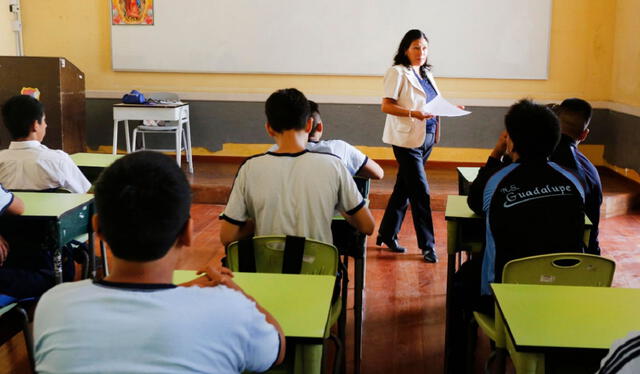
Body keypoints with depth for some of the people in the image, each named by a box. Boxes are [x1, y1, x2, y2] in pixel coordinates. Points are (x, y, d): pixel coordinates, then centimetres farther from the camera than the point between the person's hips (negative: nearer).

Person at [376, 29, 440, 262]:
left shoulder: (426, 74, 16)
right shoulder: (398, 72, -7)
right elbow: (386, 106, -14)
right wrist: (414, 114, -25)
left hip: (426, 137, 8)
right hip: (407, 139, -8)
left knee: (403, 188, 14)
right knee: (420, 193, -7)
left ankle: (387, 235, 25)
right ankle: (427, 245, 1)